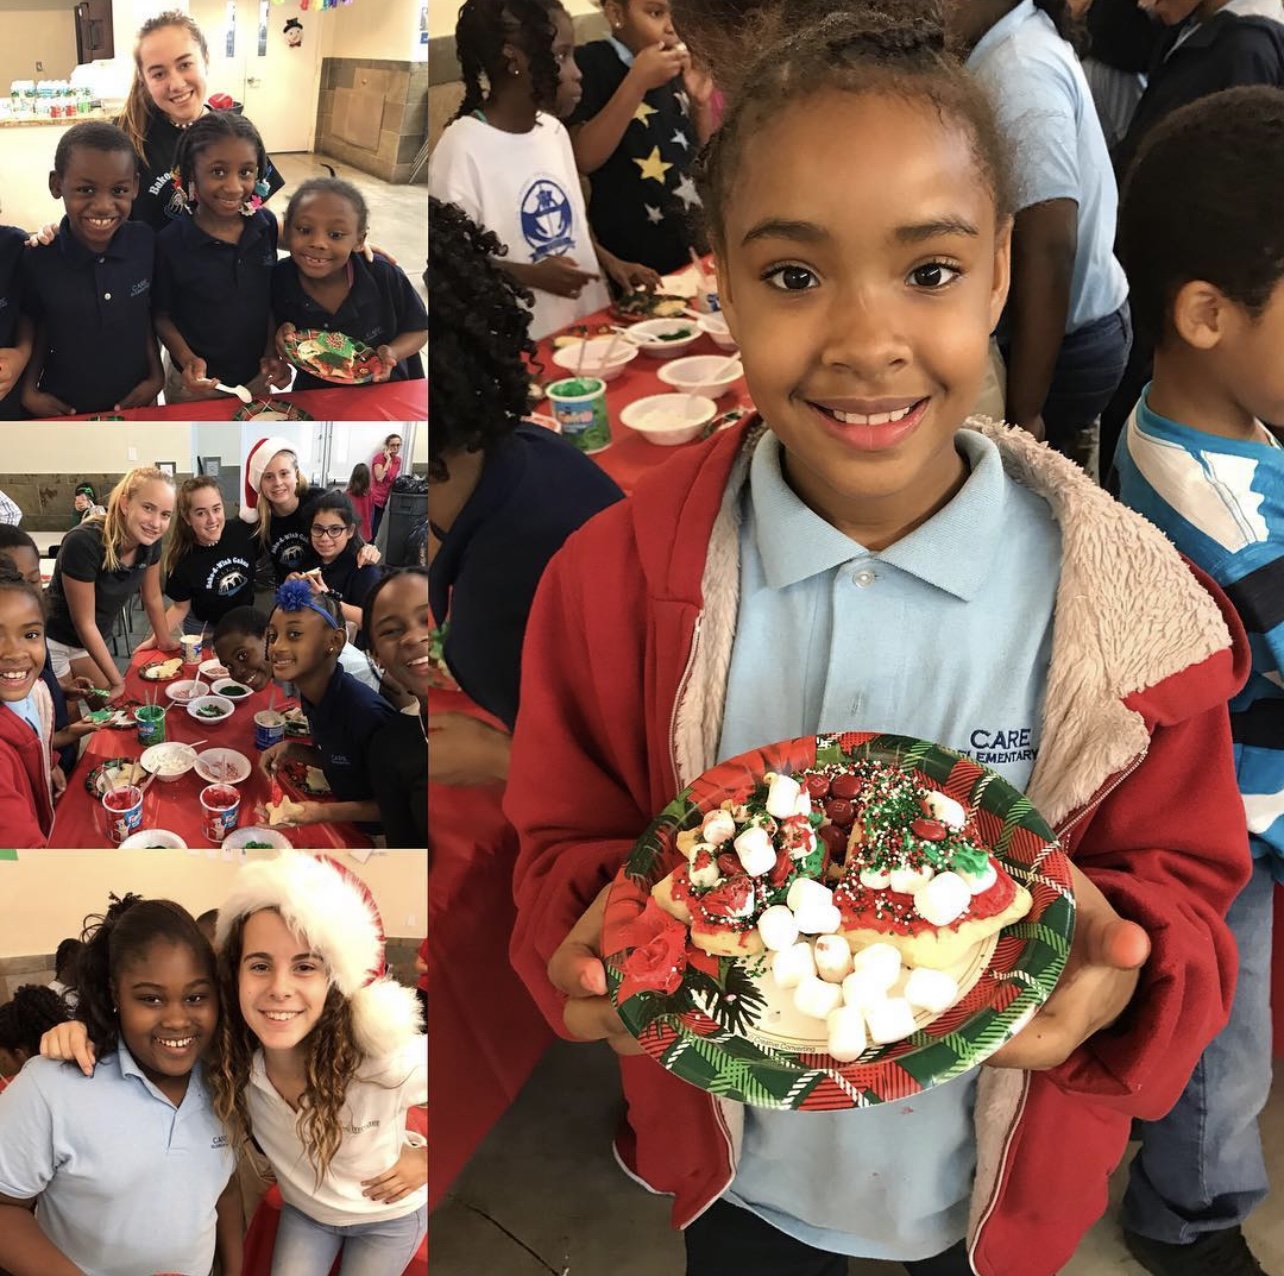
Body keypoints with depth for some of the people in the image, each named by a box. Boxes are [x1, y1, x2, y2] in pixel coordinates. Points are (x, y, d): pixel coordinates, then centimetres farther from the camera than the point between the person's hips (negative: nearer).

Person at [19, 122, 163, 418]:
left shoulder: (145, 244, -14)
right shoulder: (38, 259, -18)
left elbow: (148, 316, 0)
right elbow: (36, 329, -2)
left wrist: (156, 377, -2)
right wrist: (29, 391, -9)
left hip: (135, 403, 1)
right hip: (64, 410, -1)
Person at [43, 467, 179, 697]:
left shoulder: (149, 541, -12)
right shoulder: (83, 543, -32)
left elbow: (152, 597, 7)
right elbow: (84, 623, -24)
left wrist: (164, 640, 18)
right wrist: (118, 682, -19)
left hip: (87, 643, 7)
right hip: (51, 643, -7)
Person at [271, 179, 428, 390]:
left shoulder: (385, 277, -20)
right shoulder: (278, 279, -17)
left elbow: (418, 330, -6)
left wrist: (391, 354, -24)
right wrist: (285, 335, -21)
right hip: (315, 397, 3)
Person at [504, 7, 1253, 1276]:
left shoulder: (1121, 602, -19)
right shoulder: (615, 580, -17)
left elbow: (1182, 884, -9)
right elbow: (566, 849, -7)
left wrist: (1117, 965, -32)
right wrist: (600, 930, -29)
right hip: (736, 1171, 0)